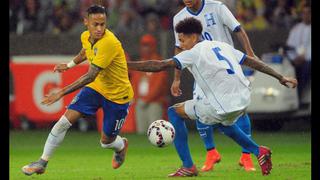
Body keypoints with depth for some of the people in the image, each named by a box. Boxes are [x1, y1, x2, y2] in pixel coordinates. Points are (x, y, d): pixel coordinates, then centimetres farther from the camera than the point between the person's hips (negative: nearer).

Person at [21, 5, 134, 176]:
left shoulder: (109, 43, -33)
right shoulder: (86, 36, -7)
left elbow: (91, 76, -34)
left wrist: (61, 93, -34)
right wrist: (69, 65, 29)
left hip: (117, 95, -6)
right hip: (96, 87, 6)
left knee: (106, 141, 4)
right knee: (64, 121, -9)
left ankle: (122, 146, 41)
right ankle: (42, 163, 0)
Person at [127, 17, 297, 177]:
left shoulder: (194, 53, -1)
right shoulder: (221, 45, 19)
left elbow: (161, 65, -10)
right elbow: (252, 61, 21)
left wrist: (127, 65, -9)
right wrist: (280, 77, 28)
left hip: (221, 107, -8)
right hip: (243, 101, 8)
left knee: (174, 112, 10)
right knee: (224, 122, 42)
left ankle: (188, 166, 7)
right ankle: (258, 151, 26)